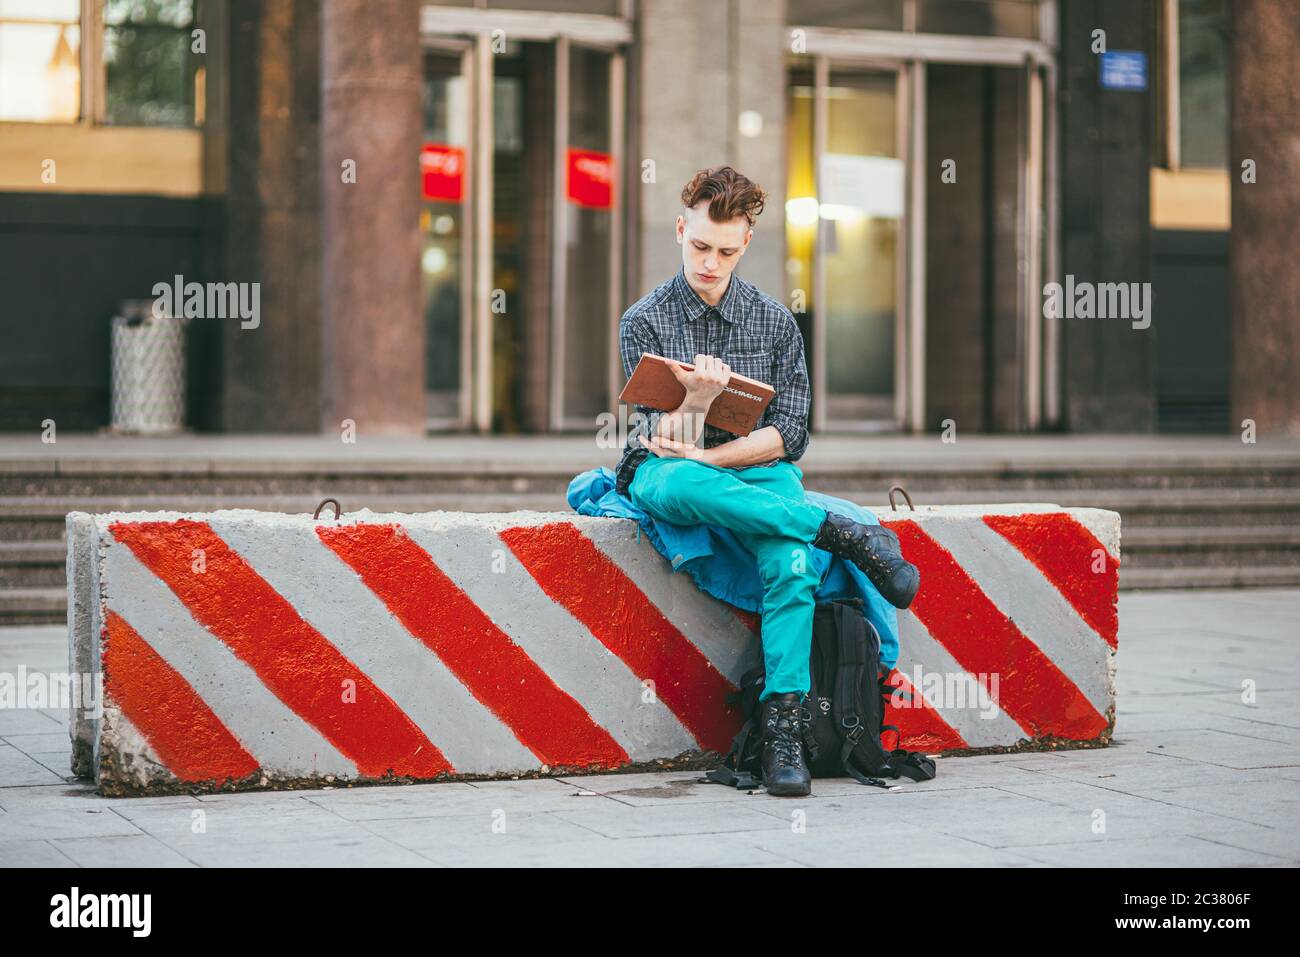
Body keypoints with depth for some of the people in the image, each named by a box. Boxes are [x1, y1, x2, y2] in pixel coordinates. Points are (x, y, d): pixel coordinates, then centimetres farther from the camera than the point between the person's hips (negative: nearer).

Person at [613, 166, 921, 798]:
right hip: (669, 473, -1)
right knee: (685, 484, -41)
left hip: (758, 469, 1)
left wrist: (704, 453, -15)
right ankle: (842, 534, -31)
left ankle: (782, 728, -34)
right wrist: (696, 397, -32)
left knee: (791, 563, -32)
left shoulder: (775, 321, 8)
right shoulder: (645, 321, 2)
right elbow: (664, 435, -9)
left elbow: (789, 435, 0)